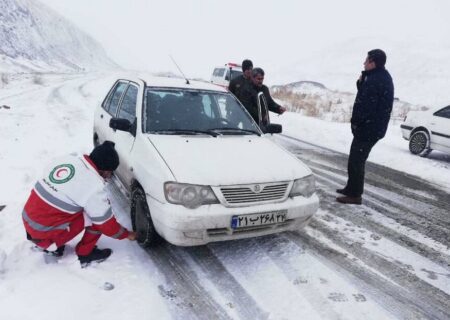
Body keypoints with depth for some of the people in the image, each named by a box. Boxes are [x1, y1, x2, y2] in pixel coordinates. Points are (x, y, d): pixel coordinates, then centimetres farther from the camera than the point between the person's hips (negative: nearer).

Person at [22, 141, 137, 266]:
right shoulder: (94, 187, -21)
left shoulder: (67, 159, 0)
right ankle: (85, 254, 10)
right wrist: (127, 234, 7)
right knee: (98, 215, -5)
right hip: (42, 230, -7)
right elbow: (105, 223, -11)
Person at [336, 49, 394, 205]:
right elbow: (365, 96, 15)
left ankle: (355, 195, 5)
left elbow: (365, 104, -25)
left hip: (368, 128, -10)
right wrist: (361, 82, -1)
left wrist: (356, 121, -11)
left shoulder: (376, 79, -21)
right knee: (356, 159, 20)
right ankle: (351, 188, 32)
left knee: (356, 161, -3)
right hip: (373, 127, 10)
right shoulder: (381, 76, 13)